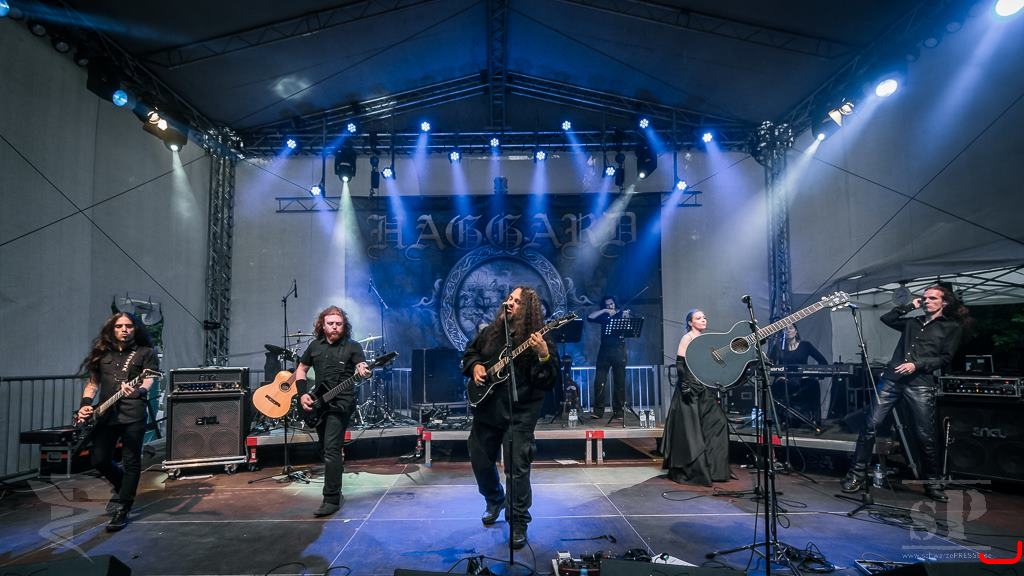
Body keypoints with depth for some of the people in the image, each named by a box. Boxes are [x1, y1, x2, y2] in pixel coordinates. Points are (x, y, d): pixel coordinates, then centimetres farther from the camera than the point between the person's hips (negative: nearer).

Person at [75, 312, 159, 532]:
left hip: (133, 414, -5)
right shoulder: (102, 353, 17)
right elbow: (93, 382, 19)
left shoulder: (146, 353, 3)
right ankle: (123, 488, 34)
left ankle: (122, 509, 7)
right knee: (100, 460, 6)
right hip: (104, 414, 5)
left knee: (131, 462, -3)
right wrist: (85, 405, 3)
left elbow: (148, 381, -9)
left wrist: (137, 391, -32)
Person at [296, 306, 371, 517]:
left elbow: (362, 366, -18)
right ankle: (335, 492, 30)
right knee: (325, 450, 15)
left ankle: (331, 500, -9)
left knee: (331, 450, -15)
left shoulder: (353, 347, -4)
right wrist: (303, 394, 4)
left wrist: (363, 371, -43)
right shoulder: (315, 346, 10)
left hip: (341, 403, -6)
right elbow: (301, 369, 18)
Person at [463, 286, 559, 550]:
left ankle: (518, 523, 13)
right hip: (485, 408, 6)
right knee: (480, 461, 16)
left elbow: (550, 381, -19)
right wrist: (475, 366, -1)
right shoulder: (490, 332, 6)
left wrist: (544, 356, -36)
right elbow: (469, 352, 20)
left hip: (519, 414, -5)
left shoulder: (540, 341, -11)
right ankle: (495, 501, 43)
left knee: (517, 468, -6)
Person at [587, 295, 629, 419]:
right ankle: (598, 410, -1)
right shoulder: (604, 316, 15)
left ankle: (618, 411, 6)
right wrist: (604, 311, -6)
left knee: (619, 382, 0)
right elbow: (589, 317, -1)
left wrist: (626, 318, -24)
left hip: (619, 350, -1)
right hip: (604, 350, 2)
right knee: (599, 381, -6)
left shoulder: (622, 314, 9)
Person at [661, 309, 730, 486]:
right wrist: (685, 386, -21)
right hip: (690, 388, -8)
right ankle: (686, 471, 7)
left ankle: (712, 468, 13)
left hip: (704, 388, 8)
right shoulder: (687, 338, -9)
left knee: (717, 423, 3)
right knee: (689, 429, -3)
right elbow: (679, 365, -15)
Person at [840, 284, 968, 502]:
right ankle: (857, 474, 1)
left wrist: (917, 365, -11)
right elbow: (886, 318, 19)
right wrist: (910, 306, 17)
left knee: (926, 435, -1)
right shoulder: (912, 322, 23)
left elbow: (945, 359, 1)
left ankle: (932, 483, 18)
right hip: (891, 379, 3)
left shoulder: (952, 327, 10)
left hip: (920, 384, -3)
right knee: (871, 424, -4)